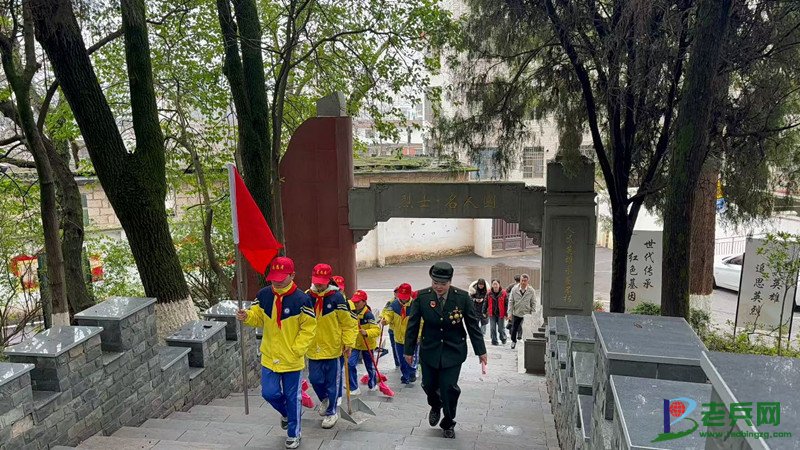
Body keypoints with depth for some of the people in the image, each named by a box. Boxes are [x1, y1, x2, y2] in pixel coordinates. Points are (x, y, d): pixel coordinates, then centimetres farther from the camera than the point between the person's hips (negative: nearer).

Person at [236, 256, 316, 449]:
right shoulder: (264, 295, -5)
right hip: (270, 357, 4)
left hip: (292, 359, -3)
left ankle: (293, 434, 30)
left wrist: (296, 349, -15)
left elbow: (308, 328, -10)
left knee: (292, 397, 9)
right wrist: (246, 316, -16)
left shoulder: (301, 299, -18)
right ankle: (287, 413, 41)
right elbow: (257, 317, 6)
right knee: (269, 393, 7)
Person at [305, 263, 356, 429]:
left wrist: (348, 343, -11)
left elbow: (348, 322, -7)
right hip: (314, 348, 3)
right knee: (315, 379, 10)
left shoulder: (337, 297, -12)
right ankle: (324, 399, 41)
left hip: (334, 348, -3)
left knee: (333, 382, 8)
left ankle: (331, 411, 27)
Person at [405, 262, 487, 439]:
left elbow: (473, 325, -4)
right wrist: (409, 350, 1)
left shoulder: (462, 297, -12)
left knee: (449, 388, -3)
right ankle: (435, 407, 46)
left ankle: (448, 423, 23)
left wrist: (481, 351, -1)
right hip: (429, 350, 2)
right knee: (429, 385, 10)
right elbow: (413, 324, -2)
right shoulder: (422, 296, -11)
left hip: (453, 351, -1)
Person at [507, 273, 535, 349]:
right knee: (514, 328, 13)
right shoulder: (514, 289, -6)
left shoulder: (531, 291, -7)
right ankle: (513, 341, 35)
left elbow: (533, 303, -1)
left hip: (527, 314, -1)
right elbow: (511, 302, -3)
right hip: (516, 313, 1)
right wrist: (510, 313, -8)